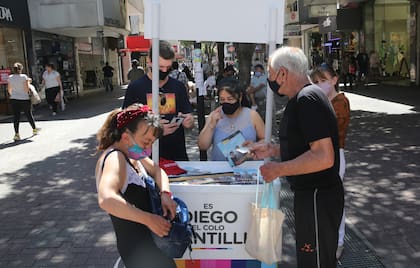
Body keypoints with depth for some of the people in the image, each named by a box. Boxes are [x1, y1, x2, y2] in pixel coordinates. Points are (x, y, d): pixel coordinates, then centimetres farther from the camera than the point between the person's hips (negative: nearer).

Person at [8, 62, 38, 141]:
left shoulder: (10, 78, 2)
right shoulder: (24, 77, -10)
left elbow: (9, 90, 8)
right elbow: (27, 89, -13)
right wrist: (28, 82, 4)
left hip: (14, 99, 3)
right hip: (24, 99, -3)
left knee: (16, 117, 3)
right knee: (29, 115, 14)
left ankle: (16, 133, -5)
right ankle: (34, 129, 31)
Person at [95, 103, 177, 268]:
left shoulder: (130, 152, 3)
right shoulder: (115, 158, -24)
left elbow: (157, 171, 14)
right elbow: (106, 200, -40)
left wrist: (165, 194, -7)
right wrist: (149, 219, -33)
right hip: (138, 249, -9)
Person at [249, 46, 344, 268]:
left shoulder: (308, 99, -21)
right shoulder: (301, 98, 11)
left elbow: (323, 156, -28)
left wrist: (278, 169, -21)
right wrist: (272, 150, 10)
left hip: (318, 197, -10)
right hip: (308, 193, 10)